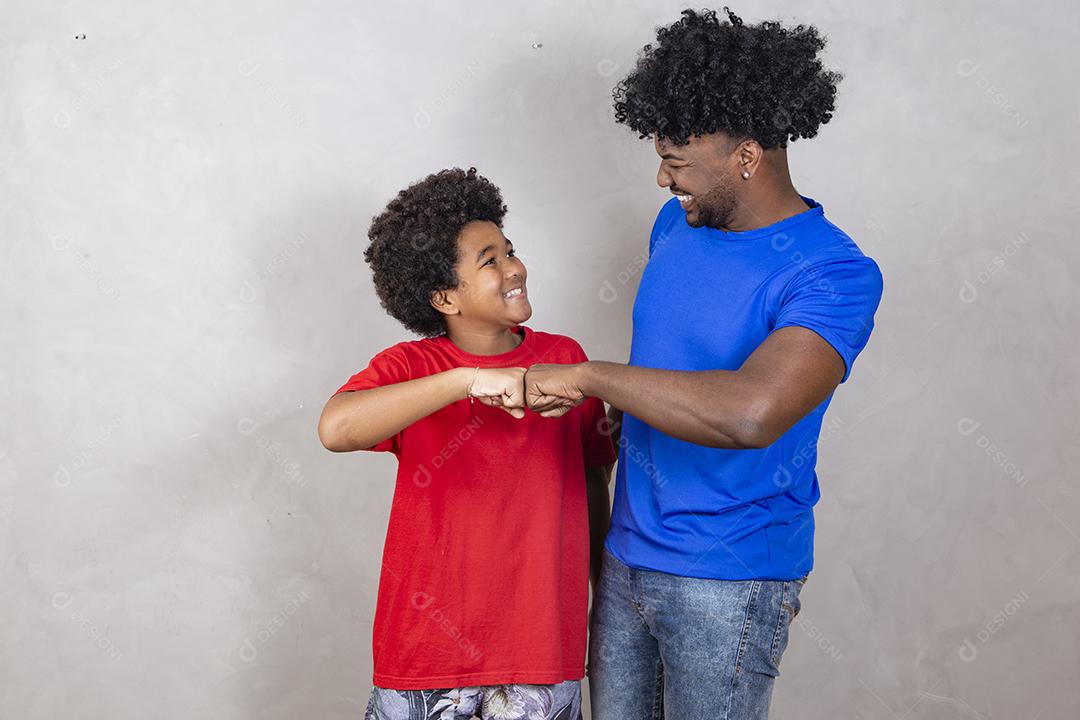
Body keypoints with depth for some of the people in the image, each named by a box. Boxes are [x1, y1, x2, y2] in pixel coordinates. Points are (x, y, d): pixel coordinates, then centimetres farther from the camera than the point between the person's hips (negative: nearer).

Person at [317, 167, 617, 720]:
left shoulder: (565, 359, 1)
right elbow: (336, 429, -29)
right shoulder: (410, 367, -8)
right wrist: (468, 380, -33)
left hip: (542, 643, 2)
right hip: (428, 648, -2)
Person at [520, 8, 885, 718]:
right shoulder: (676, 224, 5)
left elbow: (750, 413, -36)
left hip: (727, 585, -6)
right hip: (627, 556, 7)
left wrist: (587, 377, -29)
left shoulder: (836, 274, -20)